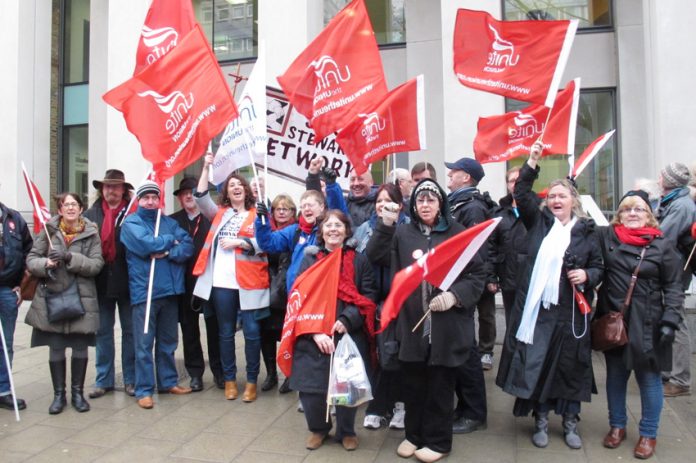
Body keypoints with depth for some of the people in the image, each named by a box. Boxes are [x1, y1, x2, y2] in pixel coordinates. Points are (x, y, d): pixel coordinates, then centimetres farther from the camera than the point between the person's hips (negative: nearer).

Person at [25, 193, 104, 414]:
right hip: (52, 296, 1)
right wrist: (46, 264, -17)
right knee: (55, 348, 7)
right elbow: (31, 259, 3)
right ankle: (59, 394, 23)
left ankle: (77, 392, 24)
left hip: (82, 297, 0)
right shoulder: (49, 229, 2)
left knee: (80, 347, 8)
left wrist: (70, 258, -21)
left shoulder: (91, 232, -1)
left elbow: (96, 264, -8)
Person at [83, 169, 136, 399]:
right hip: (101, 282, 3)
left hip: (127, 282, -3)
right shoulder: (91, 214, 4)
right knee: (102, 332, 13)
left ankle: (131, 379, 22)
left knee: (130, 331, 9)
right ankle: (104, 379, 26)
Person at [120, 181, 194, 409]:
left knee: (168, 341, 15)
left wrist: (168, 253, -16)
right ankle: (144, 390, 10)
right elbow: (146, 245, -18)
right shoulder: (131, 223, 0)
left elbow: (188, 246, 0)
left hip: (170, 289, 4)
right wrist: (170, 240, -4)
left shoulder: (169, 222, 12)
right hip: (144, 290, -4)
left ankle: (168, 382, 27)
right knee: (144, 344, -1)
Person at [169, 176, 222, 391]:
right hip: (185, 283, 3)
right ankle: (195, 373, 22)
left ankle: (219, 371, 19)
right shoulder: (172, 220, 9)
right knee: (189, 329, 10)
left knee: (214, 327, 6)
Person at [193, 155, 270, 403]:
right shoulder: (220, 213, 15)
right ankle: (229, 379, 24)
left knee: (252, 332, 1)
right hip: (221, 282, 3)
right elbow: (201, 197, 3)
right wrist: (206, 168, 2)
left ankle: (252, 381, 14)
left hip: (249, 282, -3)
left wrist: (237, 242, -14)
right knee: (226, 332, 11)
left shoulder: (257, 215, 4)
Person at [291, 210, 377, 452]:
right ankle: (318, 428, 30)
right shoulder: (309, 259, 7)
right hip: (313, 338, 1)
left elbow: (368, 297, 0)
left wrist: (347, 320, -15)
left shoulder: (359, 260, 5)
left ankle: (346, 431, 31)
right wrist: (315, 332, -12)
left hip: (350, 337, 0)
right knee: (310, 388, -1)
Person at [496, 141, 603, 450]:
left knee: (570, 366, 9)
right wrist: (532, 161, -5)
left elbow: (598, 267, 9)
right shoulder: (539, 221, 7)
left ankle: (570, 423, 27)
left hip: (569, 312, 0)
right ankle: (541, 421, 22)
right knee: (536, 364, 6)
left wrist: (586, 275, -12)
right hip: (535, 308, 1)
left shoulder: (586, 231, 4)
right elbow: (522, 193, 0)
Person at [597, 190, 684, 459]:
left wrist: (670, 321, -10)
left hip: (647, 325, -1)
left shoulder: (662, 246, -3)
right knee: (615, 375, 14)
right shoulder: (606, 236, 0)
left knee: (648, 379, 8)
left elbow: (673, 288, -2)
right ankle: (617, 426, 33)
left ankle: (648, 434, 28)